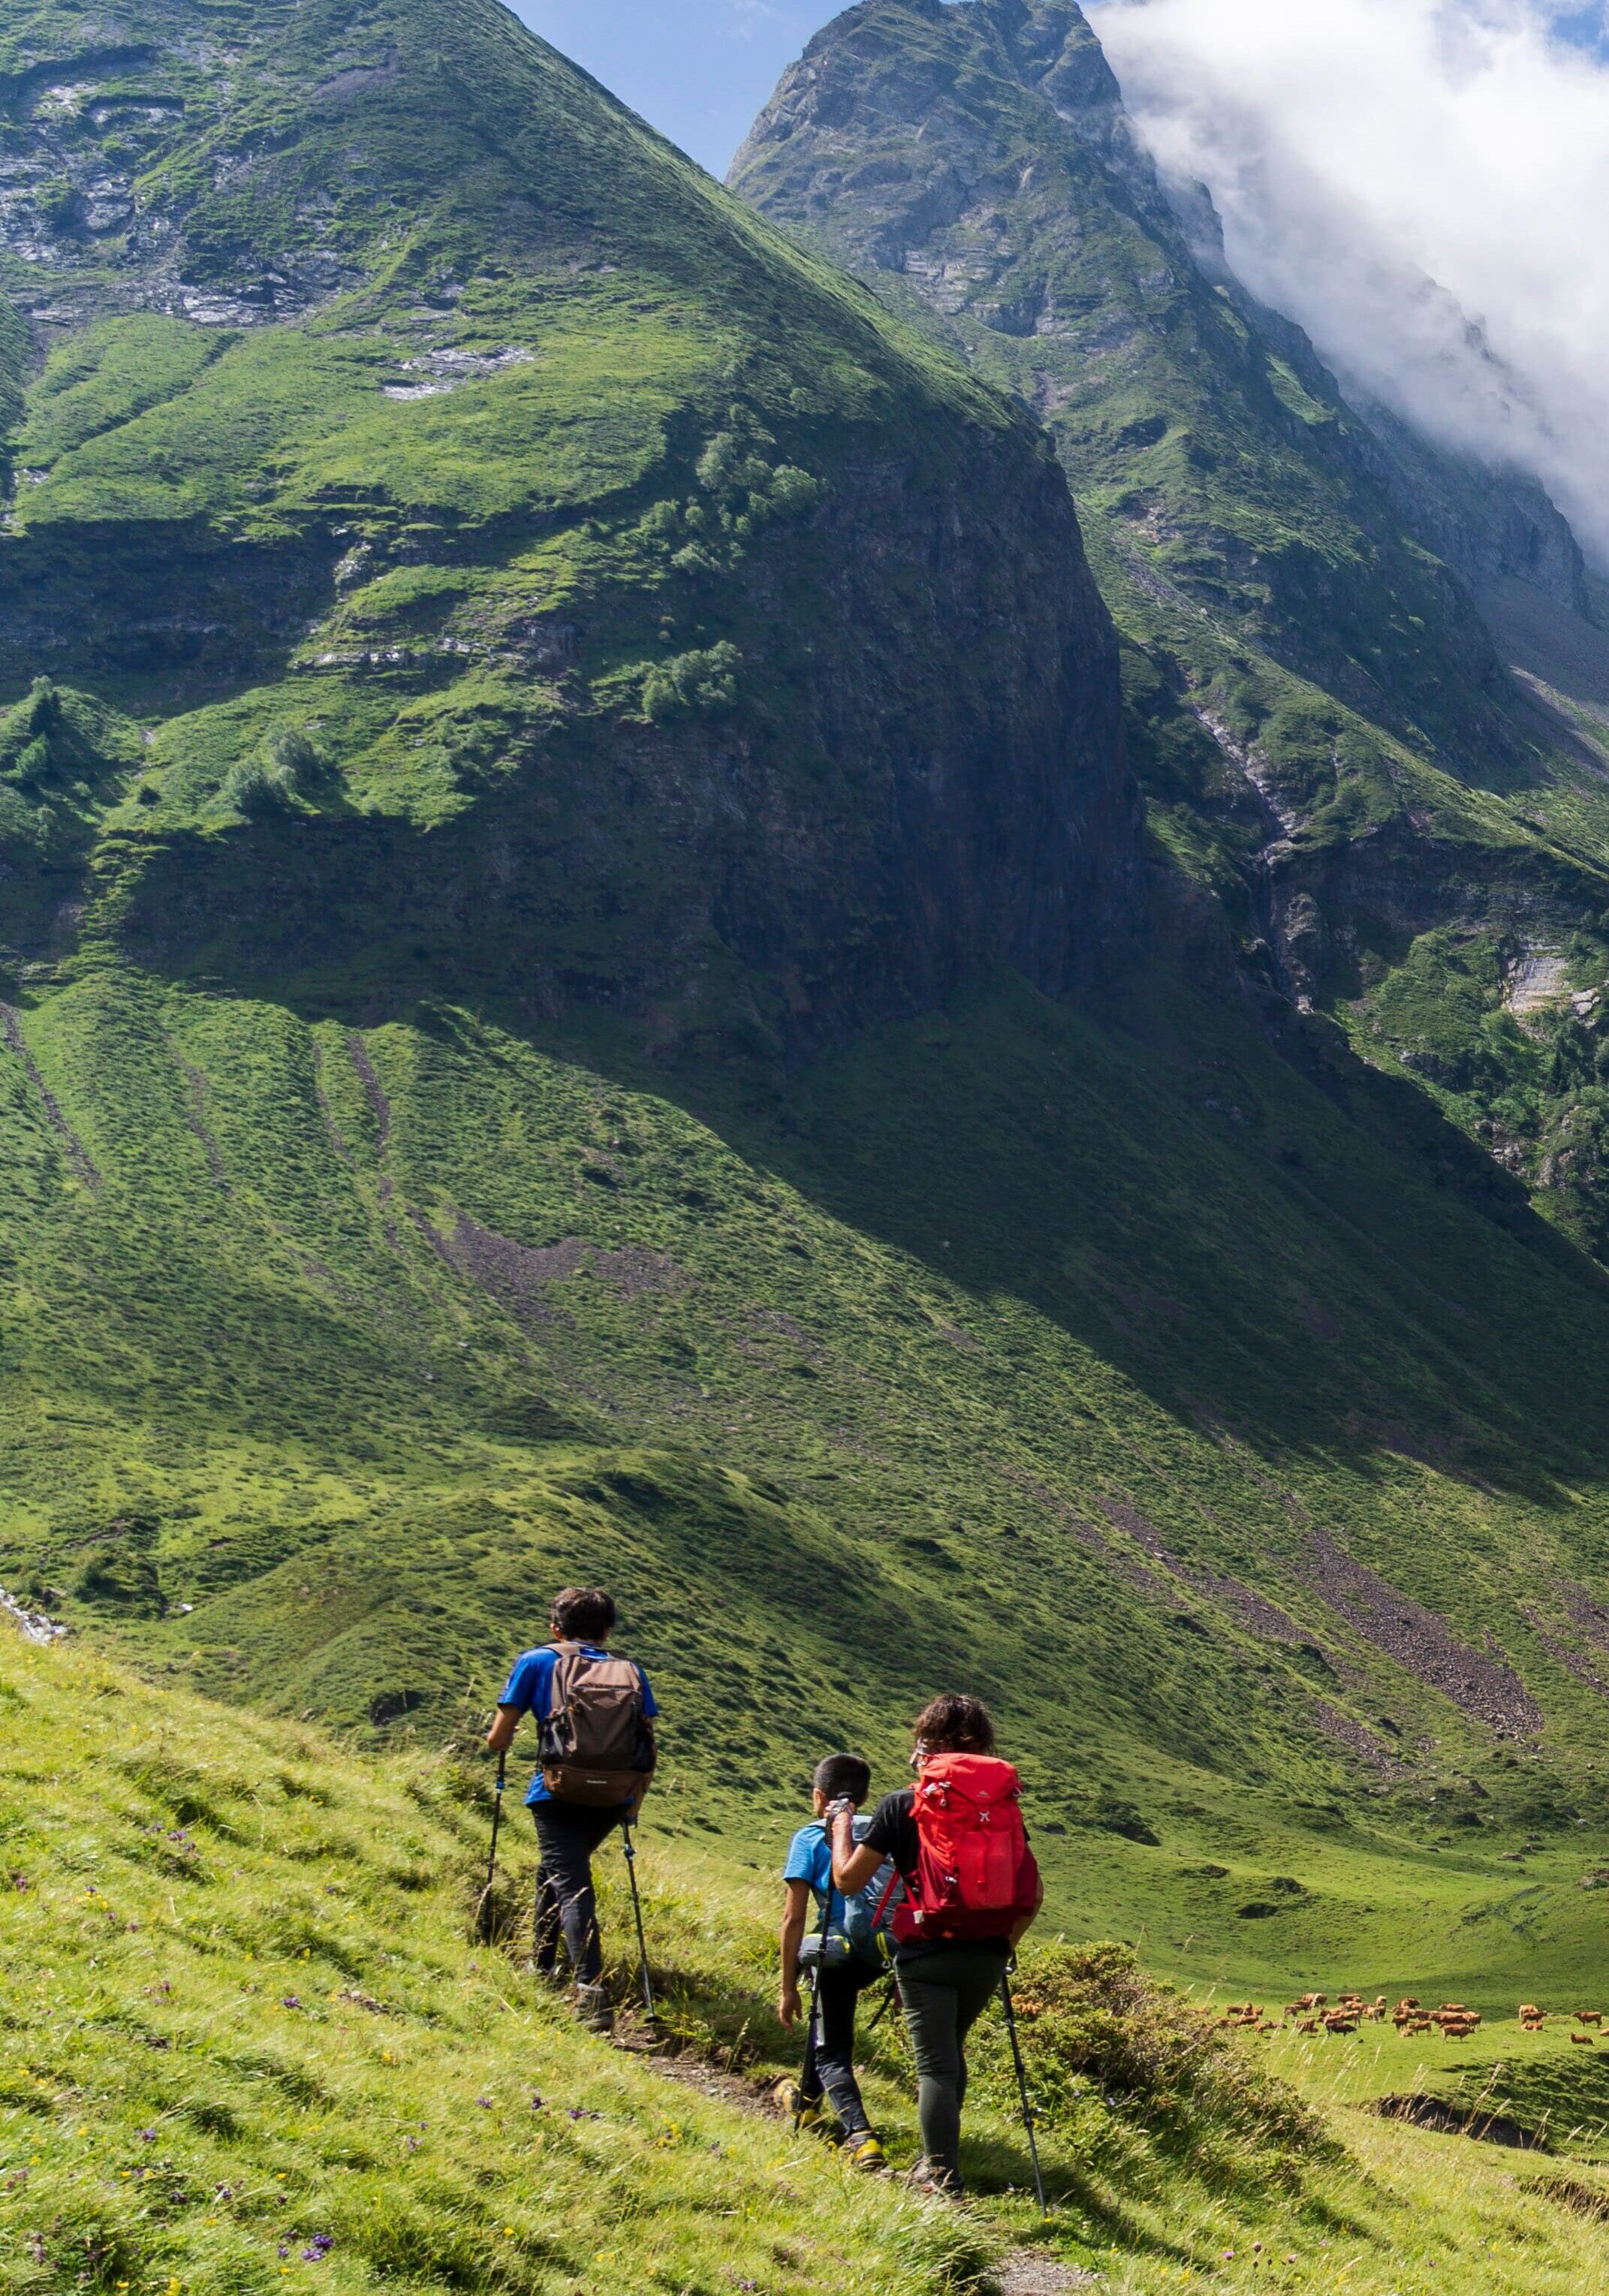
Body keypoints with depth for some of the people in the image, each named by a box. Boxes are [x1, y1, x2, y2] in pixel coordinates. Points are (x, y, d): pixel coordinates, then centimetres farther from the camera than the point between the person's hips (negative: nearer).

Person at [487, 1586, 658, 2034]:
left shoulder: (535, 1662, 8)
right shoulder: (631, 1673, 14)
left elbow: (498, 1739, 6)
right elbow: (648, 1749, 8)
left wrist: (498, 1741, 30)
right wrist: (632, 1808, 18)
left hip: (559, 1792, -4)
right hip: (613, 1798, 4)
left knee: (571, 1887, -10)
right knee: (555, 1872, 27)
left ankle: (591, 1992, -27)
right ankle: (544, 1965, 36)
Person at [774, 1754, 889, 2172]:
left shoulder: (810, 1838, 4)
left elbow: (794, 1918, -2)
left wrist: (788, 1988, 3)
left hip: (837, 1950, -5)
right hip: (887, 1950, 5)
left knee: (832, 2053, 7)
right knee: (827, 2012, 33)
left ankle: (861, 2136, -17)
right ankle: (807, 2099, 49)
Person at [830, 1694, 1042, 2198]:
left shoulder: (902, 1805, -4)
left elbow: (848, 1879, -3)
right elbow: (1033, 1892, 7)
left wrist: (842, 1830, 14)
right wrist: (1006, 1945, 18)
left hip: (927, 1954, -4)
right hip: (986, 1955, 4)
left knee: (935, 2065, -1)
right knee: (951, 2052, 23)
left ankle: (945, 2181, -7)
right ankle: (938, 2160, 32)